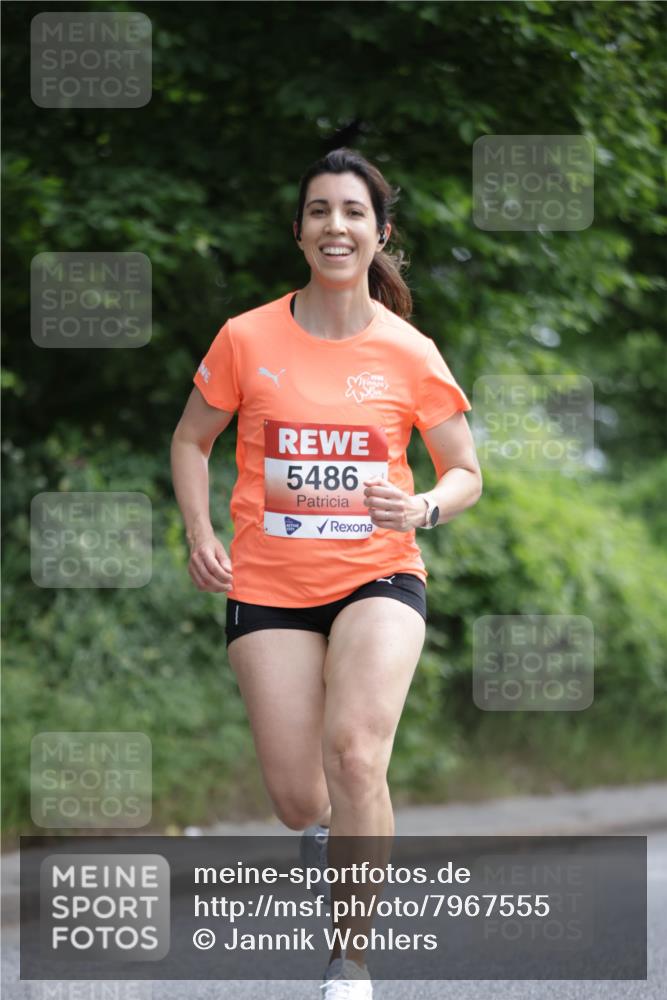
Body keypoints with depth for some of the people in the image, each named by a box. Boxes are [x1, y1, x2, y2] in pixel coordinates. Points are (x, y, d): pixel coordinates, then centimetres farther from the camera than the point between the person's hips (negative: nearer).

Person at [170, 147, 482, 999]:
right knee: (296, 799, -1)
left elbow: (466, 473, 6)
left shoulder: (410, 354, -4)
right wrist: (201, 535, -3)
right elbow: (191, 439, 12)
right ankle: (326, 826, 41)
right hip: (268, 586, 1)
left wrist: (423, 508, -16)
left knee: (354, 749, -25)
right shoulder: (247, 339, -3)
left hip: (378, 577, -1)